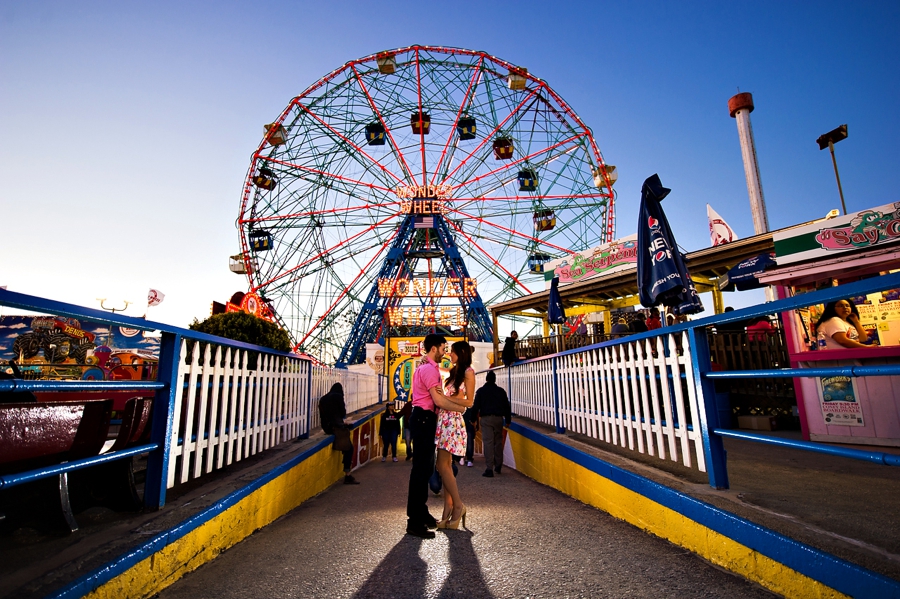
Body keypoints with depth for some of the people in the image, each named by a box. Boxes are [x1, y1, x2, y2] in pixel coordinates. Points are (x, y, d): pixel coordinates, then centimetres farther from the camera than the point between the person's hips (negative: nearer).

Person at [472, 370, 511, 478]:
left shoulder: (481, 391, 2)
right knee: (498, 442, 13)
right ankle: (498, 465, 18)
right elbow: (507, 406, 9)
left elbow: (476, 406, 0)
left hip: (486, 419, -2)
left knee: (488, 442, -4)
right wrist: (508, 420, 16)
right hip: (498, 418, 2)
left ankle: (489, 469, -6)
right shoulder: (501, 391, 7)